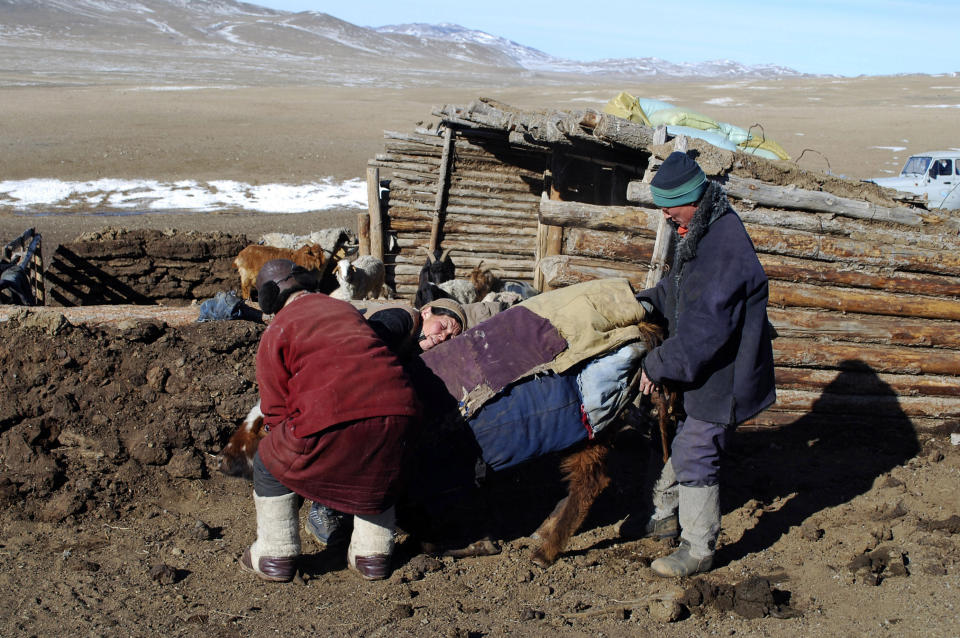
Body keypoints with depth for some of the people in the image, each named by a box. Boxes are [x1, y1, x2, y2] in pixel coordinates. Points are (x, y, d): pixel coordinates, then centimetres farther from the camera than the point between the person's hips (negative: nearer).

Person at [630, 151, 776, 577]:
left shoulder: (725, 249, -30)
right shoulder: (700, 230, 3)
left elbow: (703, 330, -30)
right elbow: (679, 286, 20)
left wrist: (658, 366, -21)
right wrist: (647, 302, 3)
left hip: (722, 375, -10)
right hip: (705, 368, 10)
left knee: (695, 458, -2)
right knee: (685, 445, 23)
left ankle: (698, 550, 11)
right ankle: (667, 514, 40)